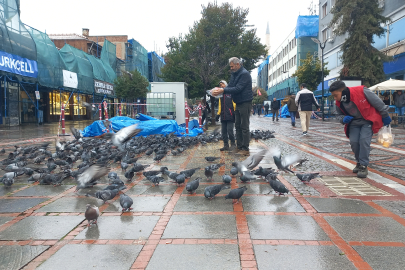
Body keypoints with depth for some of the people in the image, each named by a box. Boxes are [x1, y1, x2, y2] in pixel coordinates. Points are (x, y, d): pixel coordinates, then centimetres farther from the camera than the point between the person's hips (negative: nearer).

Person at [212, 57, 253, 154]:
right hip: (238, 104, 9)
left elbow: (238, 89, -24)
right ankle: (239, 146, 17)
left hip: (245, 103, -9)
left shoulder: (244, 74, -15)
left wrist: (223, 90, -26)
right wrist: (220, 90, -12)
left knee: (244, 127, -7)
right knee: (238, 126, 10)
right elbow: (230, 86, 7)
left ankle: (245, 148, -1)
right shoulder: (234, 74, 13)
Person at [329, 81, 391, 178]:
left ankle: (363, 166, -9)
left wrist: (385, 116, -3)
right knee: (353, 142, -8)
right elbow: (341, 115, 12)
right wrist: (344, 119, -14)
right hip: (354, 123, 5)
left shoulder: (360, 91, -25)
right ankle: (359, 162, 17)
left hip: (368, 120, -5)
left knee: (364, 140, -19)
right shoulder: (339, 103, -8)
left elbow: (377, 102, -12)